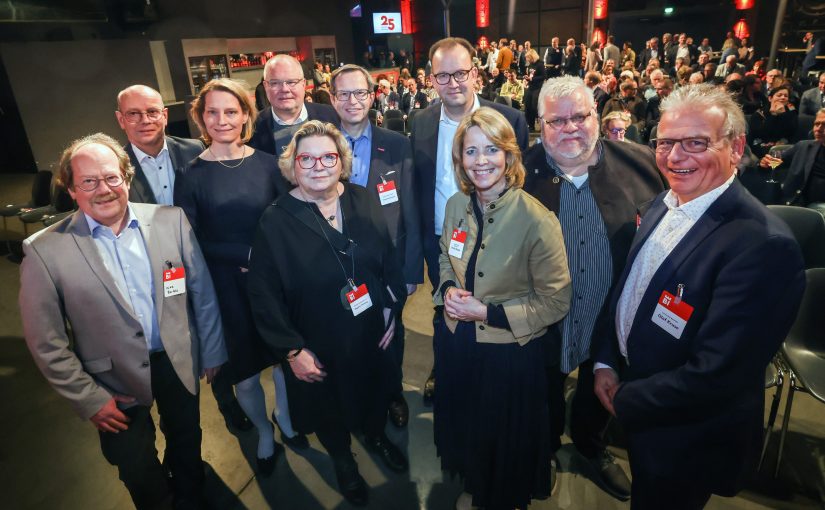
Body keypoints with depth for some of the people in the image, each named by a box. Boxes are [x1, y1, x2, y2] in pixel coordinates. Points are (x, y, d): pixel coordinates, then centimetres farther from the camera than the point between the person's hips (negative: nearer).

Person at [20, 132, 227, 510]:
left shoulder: (171, 220, -9)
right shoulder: (45, 251, -15)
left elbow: (203, 291, -2)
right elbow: (46, 343, -9)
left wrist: (212, 351, 2)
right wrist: (88, 399, -8)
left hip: (181, 362, 2)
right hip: (115, 384, -2)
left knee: (187, 446, 25)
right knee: (139, 473, 17)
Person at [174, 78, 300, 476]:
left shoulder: (266, 163, -3)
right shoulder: (191, 175, -7)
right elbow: (191, 243, -7)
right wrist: (247, 253, -15)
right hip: (227, 288, -1)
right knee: (244, 373, 11)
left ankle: (284, 417, 47)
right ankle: (264, 435, 41)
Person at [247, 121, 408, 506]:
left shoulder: (364, 202, -8)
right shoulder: (276, 221, -17)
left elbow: (389, 259, 0)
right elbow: (264, 294, -15)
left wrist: (394, 308, -5)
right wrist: (292, 350, -15)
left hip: (373, 333, 3)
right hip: (319, 347, -2)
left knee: (377, 391, 25)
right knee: (330, 407, 21)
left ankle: (376, 436, 59)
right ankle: (343, 462, 52)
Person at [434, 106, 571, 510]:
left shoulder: (536, 219, -23)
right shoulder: (456, 205, -6)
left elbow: (555, 302, -17)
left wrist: (486, 312, -21)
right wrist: (449, 289, -10)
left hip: (510, 351, -5)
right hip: (457, 341, 5)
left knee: (505, 439, 18)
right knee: (463, 425, 27)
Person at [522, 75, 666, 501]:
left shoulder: (639, 163, -10)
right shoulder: (522, 171, -12)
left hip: (614, 320, 2)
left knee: (600, 390, 27)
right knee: (546, 397, 24)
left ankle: (591, 445, 57)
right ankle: (547, 446, 54)